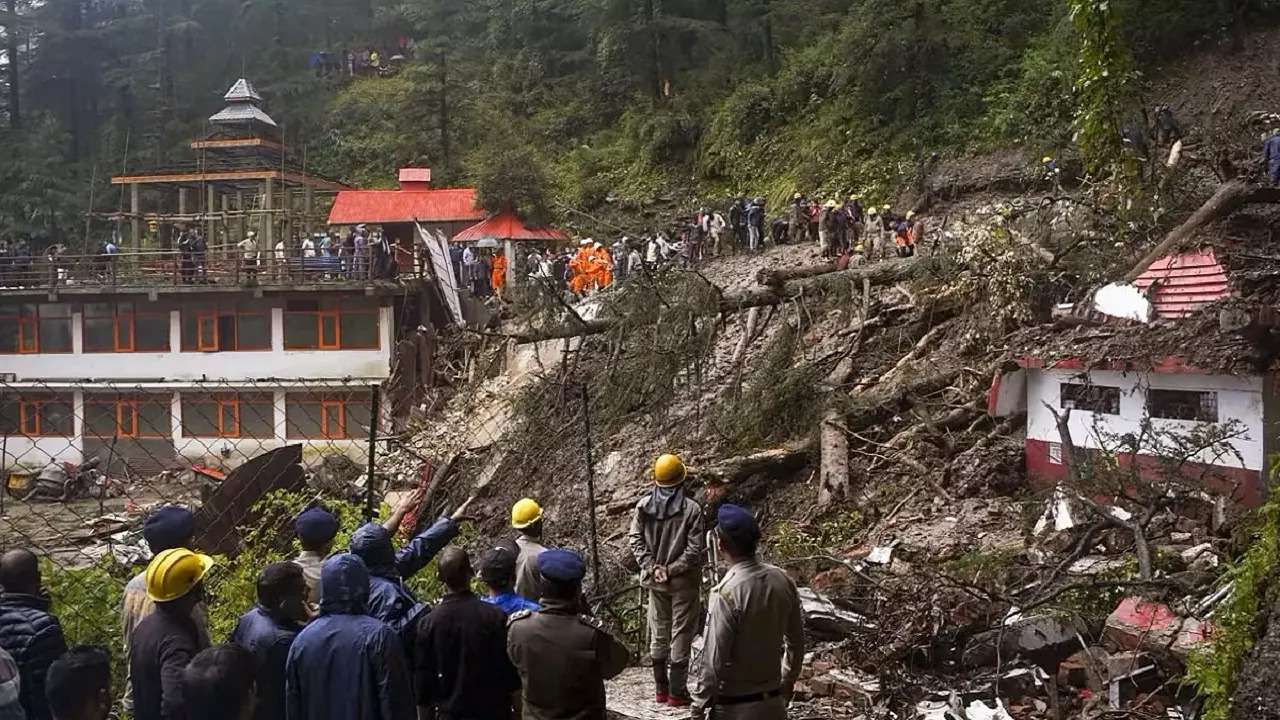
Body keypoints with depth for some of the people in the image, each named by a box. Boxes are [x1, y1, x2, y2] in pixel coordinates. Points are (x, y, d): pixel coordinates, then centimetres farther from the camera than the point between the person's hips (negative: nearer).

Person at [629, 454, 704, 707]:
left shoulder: (643, 506, -4)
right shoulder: (691, 509, -15)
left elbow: (635, 540, -4)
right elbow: (696, 548, -17)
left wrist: (652, 567, -6)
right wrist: (672, 570, -13)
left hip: (654, 580, 4)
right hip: (683, 581, -4)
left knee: (658, 632, 15)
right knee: (680, 635, 5)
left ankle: (660, 688, 23)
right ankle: (677, 692, 9)